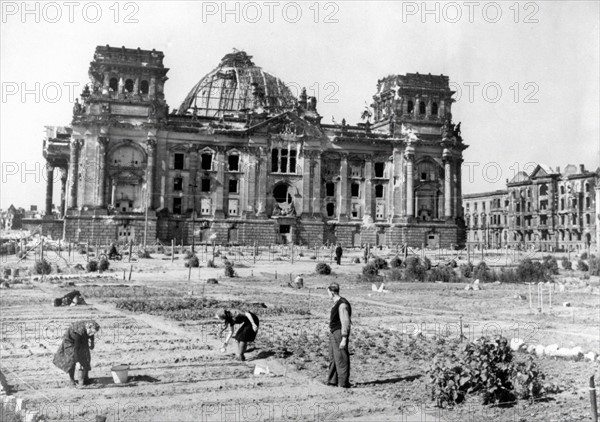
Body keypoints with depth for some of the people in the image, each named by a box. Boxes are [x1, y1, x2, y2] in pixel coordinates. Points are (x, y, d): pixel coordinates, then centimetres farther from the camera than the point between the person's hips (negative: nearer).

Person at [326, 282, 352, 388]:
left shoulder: (342, 305, -19)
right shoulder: (337, 303, 12)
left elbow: (345, 323, -21)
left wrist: (344, 339, -22)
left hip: (340, 333, -10)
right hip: (333, 333, 10)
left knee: (341, 358, -5)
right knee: (333, 358, 15)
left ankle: (343, 383, 1)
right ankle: (332, 381, 23)